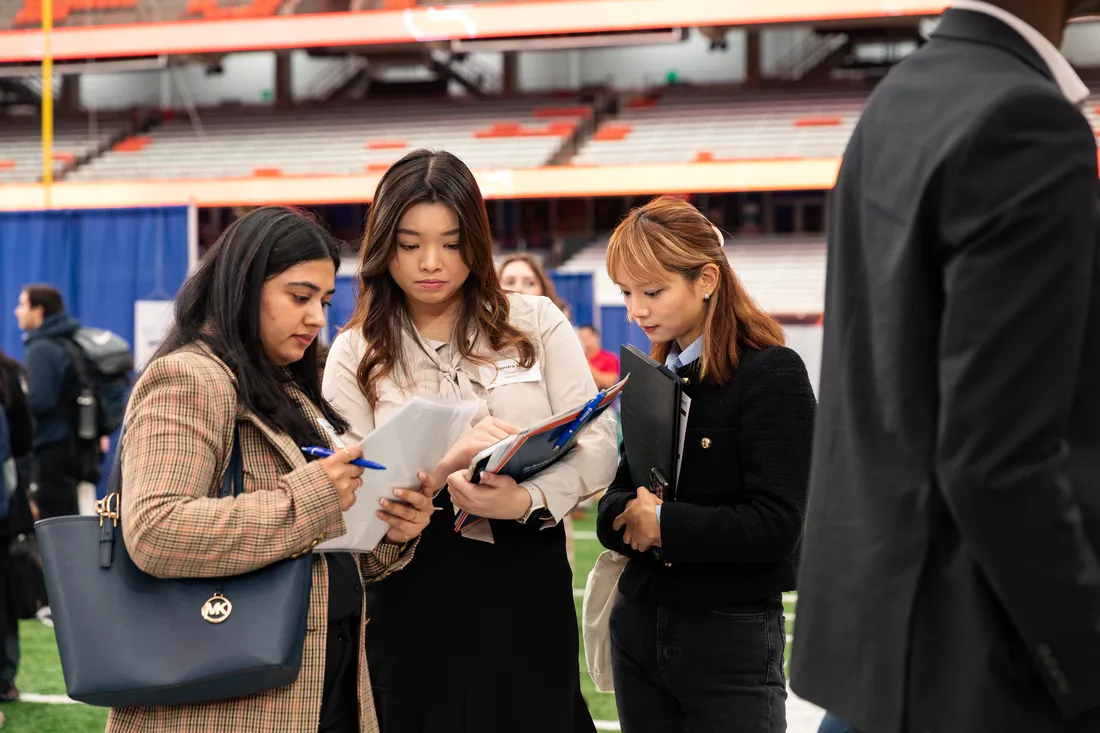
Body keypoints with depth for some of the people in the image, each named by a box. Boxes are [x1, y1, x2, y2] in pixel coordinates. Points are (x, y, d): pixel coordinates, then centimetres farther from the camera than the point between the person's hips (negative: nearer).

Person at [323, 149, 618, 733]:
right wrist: (445, 465, -23)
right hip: (414, 598, 0)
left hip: (529, 587, 1)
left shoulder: (536, 324, 5)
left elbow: (597, 444, -3)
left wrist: (527, 500, -23)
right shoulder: (357, 354, 5)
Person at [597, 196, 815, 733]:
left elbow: (775, 524, -18)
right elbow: (618, 498, 10)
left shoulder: (772, 373, -10)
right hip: (639, 628, 6)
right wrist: (624, 515, -13)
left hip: (731, 636, -6)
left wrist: (663, 523, -15)